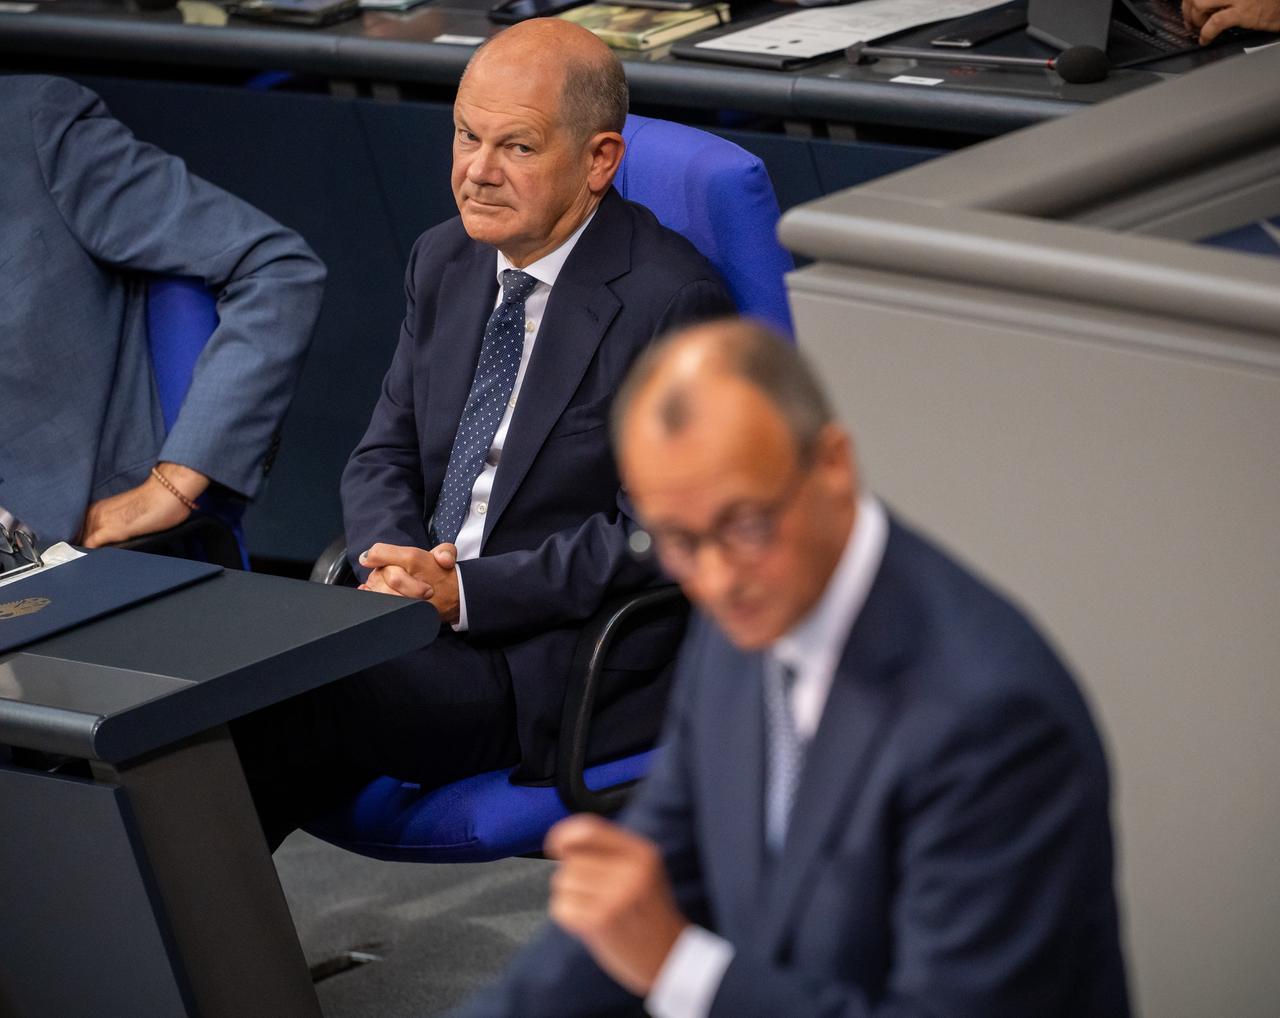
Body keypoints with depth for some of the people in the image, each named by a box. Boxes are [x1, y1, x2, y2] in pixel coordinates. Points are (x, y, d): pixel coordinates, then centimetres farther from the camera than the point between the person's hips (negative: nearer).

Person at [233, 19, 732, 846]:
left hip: (568, 661, -7)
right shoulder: (445, 261, 12)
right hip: (432, 610, 7)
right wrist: (396, 568, -7)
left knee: (290, 708, -30)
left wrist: (464, 591, -19)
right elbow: (385, 454, 16)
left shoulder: (672, 302, -12)